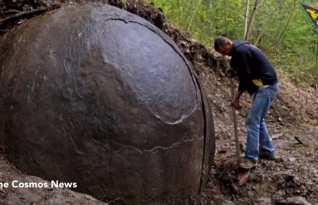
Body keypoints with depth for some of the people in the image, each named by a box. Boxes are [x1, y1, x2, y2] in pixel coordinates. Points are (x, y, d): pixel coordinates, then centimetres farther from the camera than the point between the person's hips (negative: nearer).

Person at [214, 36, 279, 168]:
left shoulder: (240, 51, -17)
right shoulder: (242, 48, 15)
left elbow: (245, 77, -16)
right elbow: (245, 74, 16)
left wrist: (237, 98, -4)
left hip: (266, 87, -11)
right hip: (266, 85, 11)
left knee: (252, 121, -10)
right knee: (258, 119, 18)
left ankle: (251, 158, -8)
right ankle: (268, 151, 27)